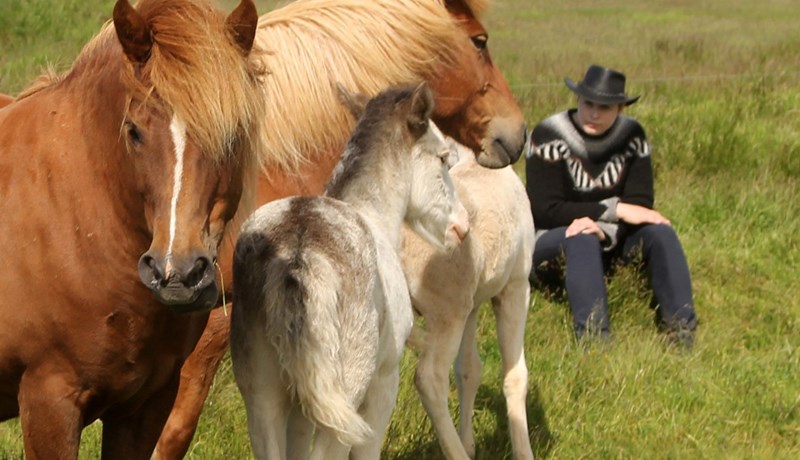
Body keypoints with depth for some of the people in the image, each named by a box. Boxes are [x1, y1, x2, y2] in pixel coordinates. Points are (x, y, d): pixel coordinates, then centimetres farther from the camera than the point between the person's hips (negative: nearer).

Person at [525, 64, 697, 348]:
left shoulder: (631, 136, -1)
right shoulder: (548, 137, -14)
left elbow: (640, 204, -7)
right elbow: (544, 210, -20)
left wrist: (603, 226, -30)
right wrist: (614, 209, -24)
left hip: (609, 245, 4)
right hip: (549, 246, -4)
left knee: (660, 232, -22)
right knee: (583, 239, -37)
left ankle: (683, 334, -35)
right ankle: (594, 336, -52)